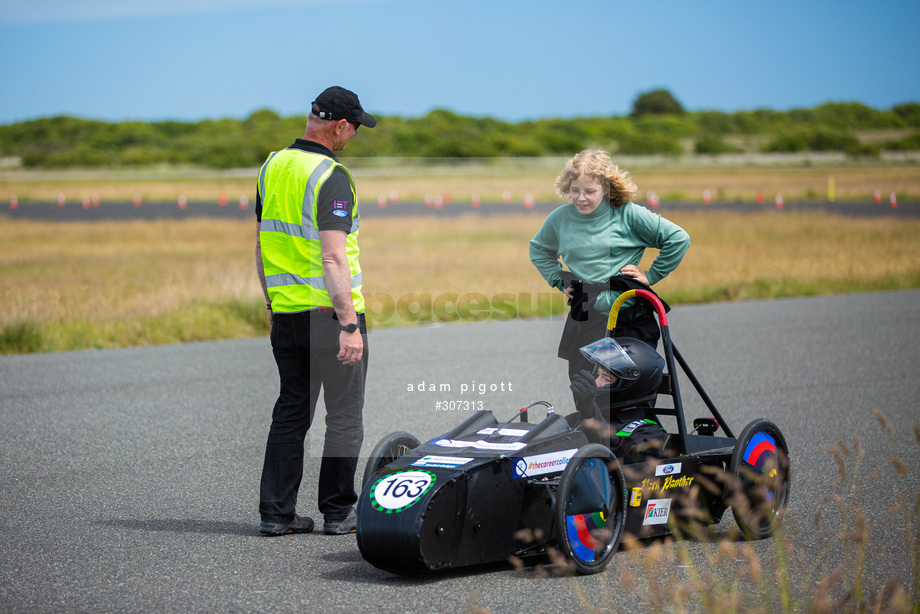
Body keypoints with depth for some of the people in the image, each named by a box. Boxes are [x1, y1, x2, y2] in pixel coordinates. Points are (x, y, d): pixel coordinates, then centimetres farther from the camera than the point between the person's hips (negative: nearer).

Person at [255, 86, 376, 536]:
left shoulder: (272, 167, 8)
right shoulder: (331, 177, -15)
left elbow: (262, 244, 14)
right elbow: (333, 258, -21)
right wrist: (349, 324, -21)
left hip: (285, 312, 7)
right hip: (330, 312, -7)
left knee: (290, 412, 13)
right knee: (344, 416, 5)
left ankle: (276, 513, 11)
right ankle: (338, 512, 10)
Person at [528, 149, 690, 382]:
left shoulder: (627, 214, -7)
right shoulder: (560, 218, 3)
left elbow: (678, 238, -5)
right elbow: (539, 249, 25)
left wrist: (652, 275, -4)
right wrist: (558, 280, 13)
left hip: (631, 320, -3)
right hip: (584, 322, 3)